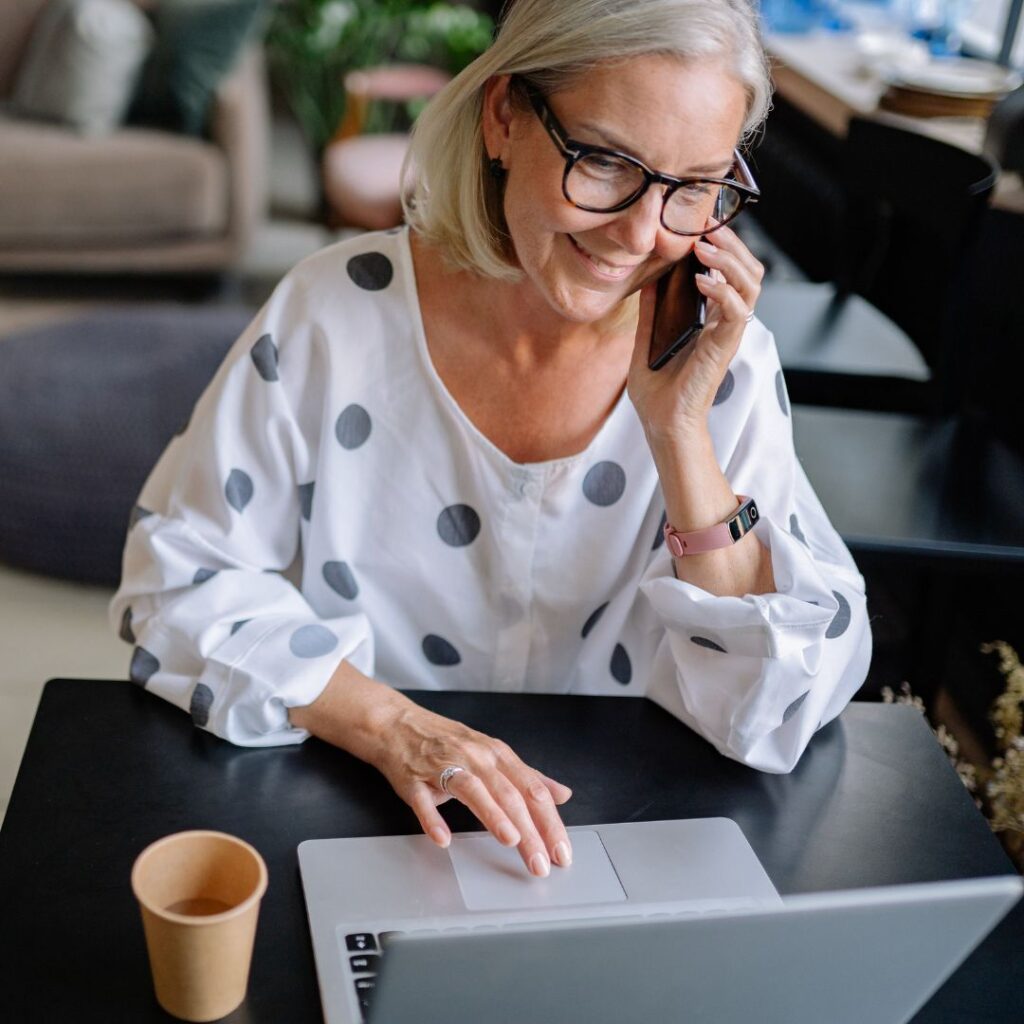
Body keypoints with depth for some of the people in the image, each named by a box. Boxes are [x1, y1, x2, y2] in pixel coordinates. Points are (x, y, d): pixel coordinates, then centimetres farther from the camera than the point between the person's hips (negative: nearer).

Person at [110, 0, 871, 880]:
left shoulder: (724, 364, -8)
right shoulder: (338, 313, -11)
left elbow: (776, 722, -13)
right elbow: (178, 575, -6)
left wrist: (679, 429, -21)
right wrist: (388, 723, -19)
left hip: (609, 837, 1)